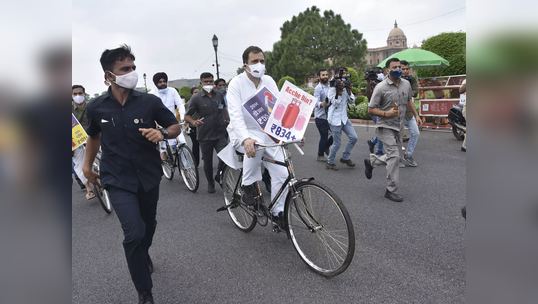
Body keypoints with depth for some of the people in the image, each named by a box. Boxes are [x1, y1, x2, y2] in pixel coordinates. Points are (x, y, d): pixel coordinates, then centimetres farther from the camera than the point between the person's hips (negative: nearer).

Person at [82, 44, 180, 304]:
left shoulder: (150, 101, -9)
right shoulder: (96, 107, -5)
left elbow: (176, 127, 1)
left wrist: (163, 133, -21)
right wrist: (87, 165, 19)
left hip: (149, 176, 2)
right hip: (117, 180, -1)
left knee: (148, 225, 21)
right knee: (134, 232, -15)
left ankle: (143, 255, 56)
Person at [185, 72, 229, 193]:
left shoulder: (219, 95, 7)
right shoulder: (196, 98, -4)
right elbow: (187, 116, -6)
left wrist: (226, 121, 25)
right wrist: (194, 122, -26)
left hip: (220, 134, 2)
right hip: (205, 136, -2)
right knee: (207, 162, 9)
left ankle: (219, 176, 19)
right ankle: (210, 183, 31)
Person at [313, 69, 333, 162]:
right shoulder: (318, 88, -11)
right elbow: (316, 102, -23)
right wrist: (321, 104, -44)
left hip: (330, 115, 7)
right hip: (321, 117, -7)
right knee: (324, 136, -2)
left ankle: (326, 146, 34)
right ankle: (320, 155, 17)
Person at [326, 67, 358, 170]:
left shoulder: (345, 86, 11)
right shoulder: (333, 88, -9)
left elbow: (352, 101, 7)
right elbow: (335, 102, -19)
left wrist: (349, 91, -7)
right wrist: (340, 90, -22)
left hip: (344, 118, 7)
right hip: (335, 119, -7)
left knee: (354, 137, 2)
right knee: (337, 143, -3)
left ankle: (345, 158, 19)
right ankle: (330, 162, 17)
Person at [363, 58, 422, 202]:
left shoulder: (406, 84, 5)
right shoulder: (381, 87, -13)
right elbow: (370, 109, -11)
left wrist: (416, 115, 18)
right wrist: (386, 113, -24)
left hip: (399, 127, 7)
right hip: (386, 127, -7)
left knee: (393, 157, 12)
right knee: (394, 155, -13)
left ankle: (371, 161, 38)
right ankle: (392, 190, -2)